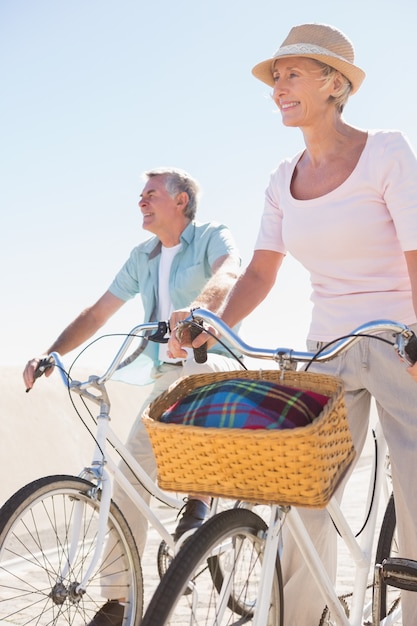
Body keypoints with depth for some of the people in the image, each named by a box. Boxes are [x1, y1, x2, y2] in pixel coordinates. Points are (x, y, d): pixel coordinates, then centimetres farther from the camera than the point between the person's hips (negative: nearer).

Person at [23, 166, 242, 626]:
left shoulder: (213, 237, -3)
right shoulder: (143, 257, 15)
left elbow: (227, 274, -27)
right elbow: (97, 314, 15)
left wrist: (196, 308, -49)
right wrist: (49, 355, 3)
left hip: (216, 366, -6)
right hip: (165, 378, 6)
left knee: (197, 376, -41)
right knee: (127, 479, -3)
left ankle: (198, 499, -23)